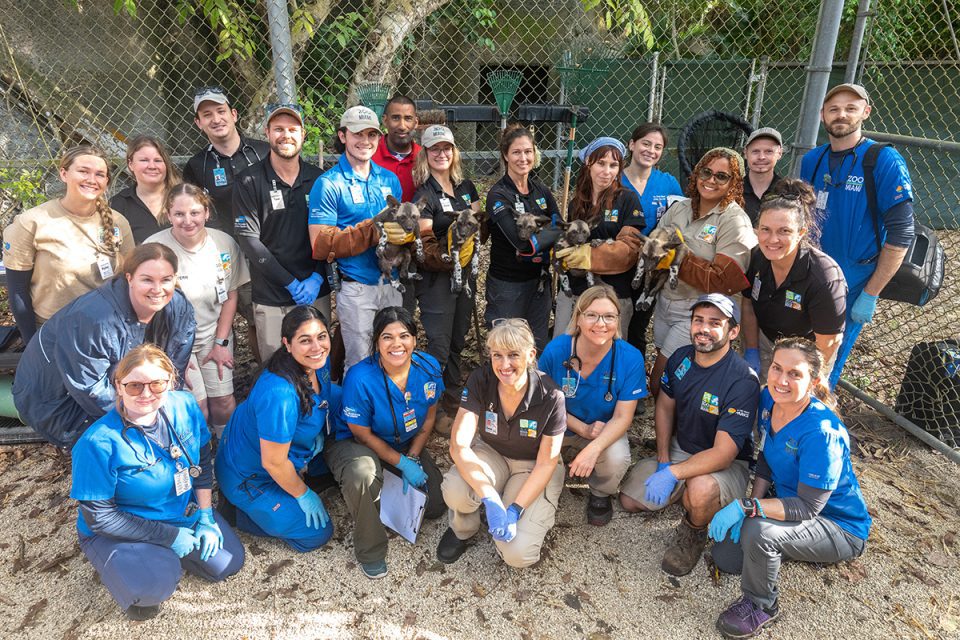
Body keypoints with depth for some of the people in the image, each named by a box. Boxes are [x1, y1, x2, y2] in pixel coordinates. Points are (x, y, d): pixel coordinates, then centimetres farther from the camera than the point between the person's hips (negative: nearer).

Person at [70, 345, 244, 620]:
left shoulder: (184, 405, -16)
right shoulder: (98, 443, -30)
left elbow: (202, 461, 1)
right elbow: (99, 517, -21)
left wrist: (206, 517, -2)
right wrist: (169, 536, -19)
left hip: (185, 514, 5)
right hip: (116, 532, -5)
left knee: (228, 564, 2)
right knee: (153, 584, -31)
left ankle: (165, 557, 24)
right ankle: (119, 564, 5)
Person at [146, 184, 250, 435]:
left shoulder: (225, 243, -8)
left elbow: (230, 296, 1)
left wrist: (221, 343, -1)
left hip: (214, 335, 3)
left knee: (224, 402, 0)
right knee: (197, 409, -7)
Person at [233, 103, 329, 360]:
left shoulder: (318, 178, 5)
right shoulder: (250, 181, -3)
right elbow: (249, 240, -9)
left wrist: (317, 278, -9)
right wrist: (292, 284, -13)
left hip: (317, 293, 3)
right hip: (271, 298, -2)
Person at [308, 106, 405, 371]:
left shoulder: (389, 179, 10)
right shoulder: (329, 184, -7)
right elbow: (320, 245, -13)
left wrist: (405, 233, -6)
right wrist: (374, 231, -21)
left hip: (392, 283, 5)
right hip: (356, 287, -5)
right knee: (360, 364, 4)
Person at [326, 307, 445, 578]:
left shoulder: (429, 367, -18)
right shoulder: (359, 378, -31)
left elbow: (429, 417, -3)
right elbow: (362, 434, -19)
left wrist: (413, 458, -13)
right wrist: (402, 463, -21)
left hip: (407, 444, 5)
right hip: (355, 444, -4)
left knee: (435, 506, -2)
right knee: (363, 474, -39)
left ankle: (389, 483, 27)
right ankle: (370, 552, -14)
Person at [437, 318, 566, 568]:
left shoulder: (551, 397, -25)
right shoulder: (480, 382, -21)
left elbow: (546, 463, -15)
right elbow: (459, 444, -26)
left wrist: (514, 510, -25)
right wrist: (491, 499, -37)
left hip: (533, 467, -1)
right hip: (490, 454, 2)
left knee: (518, 554, -20)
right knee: (455, 489, -33)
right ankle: (462, 529, 3)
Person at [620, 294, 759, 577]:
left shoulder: (743, 381, -28)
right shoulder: (681, 357, -8)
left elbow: (723, 454, -30)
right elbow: (665, 407, 6)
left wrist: (672, 474, -36)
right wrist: (663, 462, -3)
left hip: (728, 464, -6)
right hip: (679, 449, 6)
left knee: (700, 490, -39)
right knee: (629, 500, -3)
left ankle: (693, 533, -3)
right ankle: (686, 492, 22)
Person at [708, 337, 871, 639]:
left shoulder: (821, 432, -34)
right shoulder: (769, 399, -12)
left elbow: (808, 507, -30)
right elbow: (766, 457, 3)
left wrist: (747, 507, -38)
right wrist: (752, 505, -8)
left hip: (841, 528, -7)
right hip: (789, 501, 7)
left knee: (759, 532, -34)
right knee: (725, 556, 3)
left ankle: (761, 606, -4)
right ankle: (790, 547, 25)